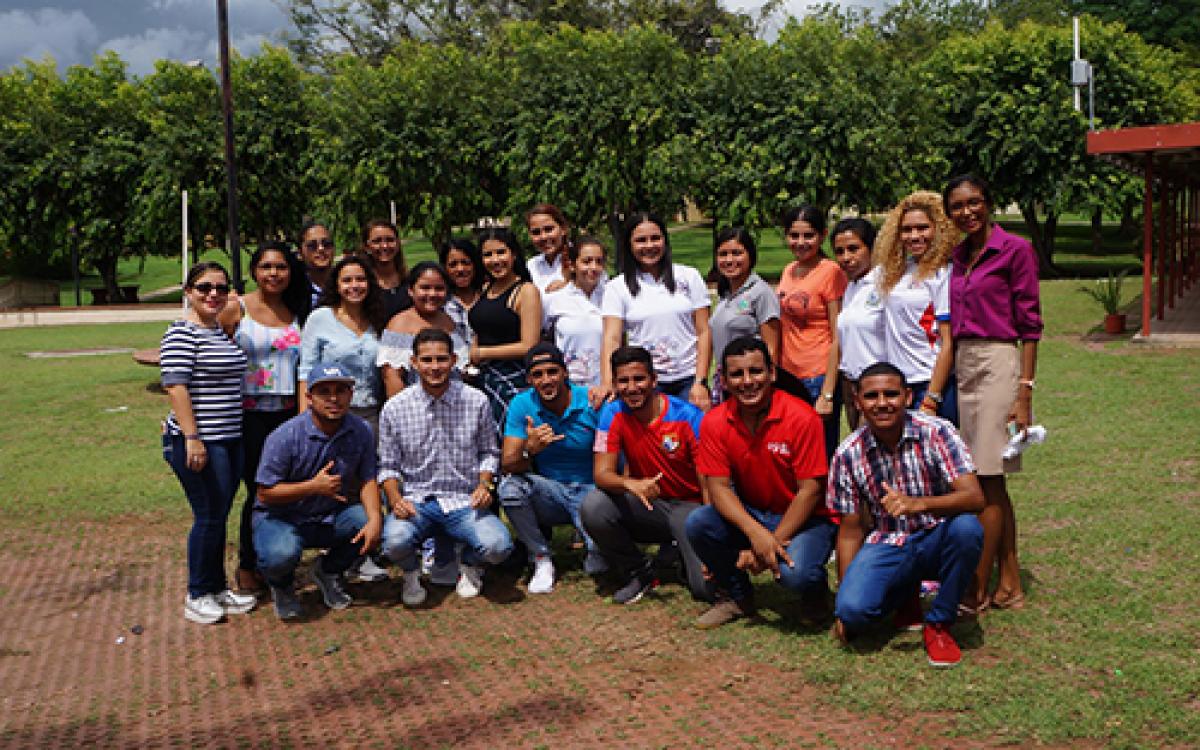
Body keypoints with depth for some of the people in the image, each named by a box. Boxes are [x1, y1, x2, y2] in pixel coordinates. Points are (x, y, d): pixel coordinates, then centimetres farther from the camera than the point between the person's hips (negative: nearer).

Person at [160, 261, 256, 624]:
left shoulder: (223, 332, 15)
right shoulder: (182, 333, -12)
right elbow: (176, 387, -18)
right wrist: (192, 437, -22)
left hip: (230, 440, 8)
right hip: (199, 443, -8)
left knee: (219, 517, 14)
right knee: (209, 517, -3)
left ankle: (217, 587, 24)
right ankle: (197, 596, 10)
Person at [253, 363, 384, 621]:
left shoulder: (361, 431, -5)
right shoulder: (286, 436, -19)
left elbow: (367, 480, -3)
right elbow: (265, 493, -16)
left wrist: (374, 519, -21)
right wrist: (314, 487, -26)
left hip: (331, 517, 4)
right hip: (280, 518, -4)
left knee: (371, 523, -23)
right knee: (281, 554, -36)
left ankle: (329, 571, 10)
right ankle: (281, 585, 7)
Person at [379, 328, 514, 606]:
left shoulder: (476, 401, 0)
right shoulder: (394, 409, -1)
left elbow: (489, 452, 11)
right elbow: (388, 466, 6)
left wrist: (484, 484, -7)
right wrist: (396, 499, -12)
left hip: (464, 500, 0)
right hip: (416, 500, 0)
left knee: (498, 547, -27)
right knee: (395, 542, -33)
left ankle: (470, 565, 13)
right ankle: (412, 573, 8)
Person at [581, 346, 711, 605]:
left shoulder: (689, 418, -17)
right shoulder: (613, 414, -9)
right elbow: (601, 473, -13)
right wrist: (630, 484, -36)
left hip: (689, 506, -3)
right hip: (647, 506, 3)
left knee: (708, 587, -24)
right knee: (593, 507, -27)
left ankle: (682, 552, 14)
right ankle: (640, 574, -2)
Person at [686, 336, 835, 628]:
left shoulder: (802, 418, -19)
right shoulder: (715, 422, -8)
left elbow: (810, 490, -18)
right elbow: (719, 486, -10)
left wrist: (772, 542, -21)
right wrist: (756, 533, -27)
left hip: (804, 518, -4)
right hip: (750, 515, 4)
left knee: (795, 573, -33)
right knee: (697, 523, -22)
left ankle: (815, 587, 9)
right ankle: (737, 595, 6)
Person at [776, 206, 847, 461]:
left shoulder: (830, 272, -10)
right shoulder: (788, 271, 11)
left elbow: (838, 338, -13)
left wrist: (827, 395, -16)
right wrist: (774, 376, 12)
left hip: (819, 378, -7)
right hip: (787, 376, 7)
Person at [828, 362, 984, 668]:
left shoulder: (936, 432, -13)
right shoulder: (848, 454, -7)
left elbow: (974, 497, -24)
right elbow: (851, 530, -1)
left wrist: (917, 504, -43)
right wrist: (842, 611, -3)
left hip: (936, 540, -1)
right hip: (886, 545, 1)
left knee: (966, 527, -35)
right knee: (852, 609, -26)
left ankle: (939, 624, -9)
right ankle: (906, 593, 13)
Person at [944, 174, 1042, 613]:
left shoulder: (1015, 250, -6)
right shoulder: (958, 256, 14)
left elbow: (1030, 325, -9)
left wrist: (1024, 393, -14)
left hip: (998, 365, -7)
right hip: (963, 366, 7)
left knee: (988, 481, -4)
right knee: (990, 482, 10)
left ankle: (977, 590, 3)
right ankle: (1010, 586, 18)